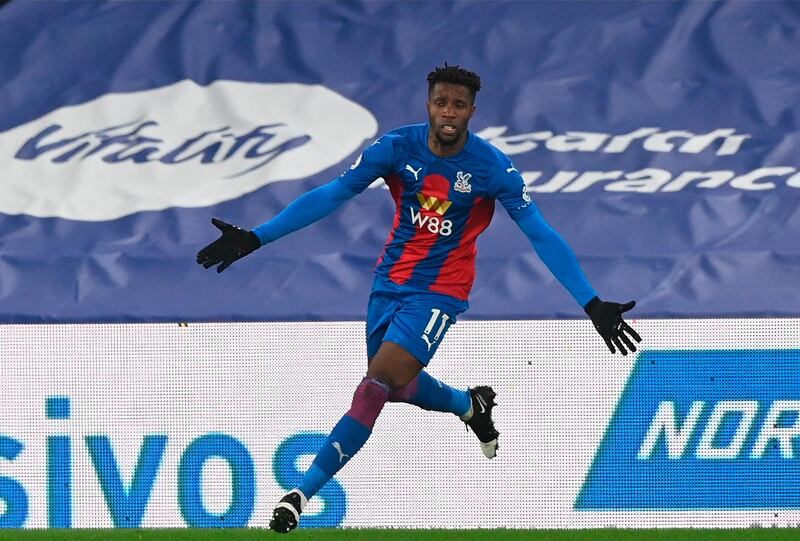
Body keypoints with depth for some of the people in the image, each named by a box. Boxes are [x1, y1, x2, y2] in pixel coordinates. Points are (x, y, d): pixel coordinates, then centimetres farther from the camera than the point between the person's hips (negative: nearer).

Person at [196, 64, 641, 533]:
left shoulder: (493, 168, -16)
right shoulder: (398, 147, -10)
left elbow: (543, 236, -13)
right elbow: (331, 195, -8)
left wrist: (592, 304, -17)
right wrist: (256, 238, -14)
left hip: (439, 293, -5)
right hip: (390, 282, 5)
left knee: (377, 385, -17)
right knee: (395, 384, 18)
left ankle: (303, 493, -15)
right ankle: (472, 406, 49)